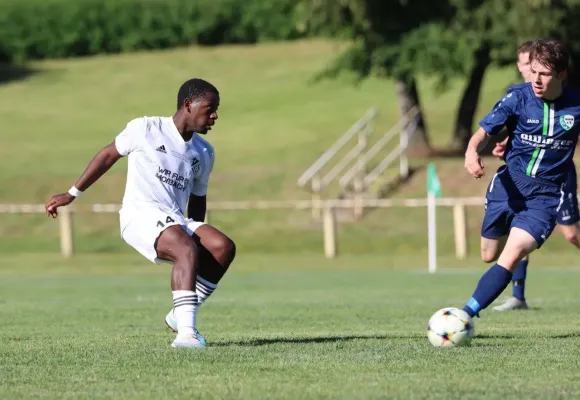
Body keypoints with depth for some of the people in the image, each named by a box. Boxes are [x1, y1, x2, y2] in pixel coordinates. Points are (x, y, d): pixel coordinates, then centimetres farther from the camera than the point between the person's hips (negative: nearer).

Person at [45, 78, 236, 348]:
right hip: (141, 214, -6)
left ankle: (181, 314, -11)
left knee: (223, 247, -21)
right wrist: (72, 194, 14)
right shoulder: (146, 129, 1)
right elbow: (108, 155, 10)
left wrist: (197, 235, 24)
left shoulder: (204, 152, 16)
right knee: (187, 250, -34)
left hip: (177, 222, 6)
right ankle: (186, 332, -42)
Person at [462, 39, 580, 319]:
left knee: (511, 257, -21)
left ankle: (466, 315, -24)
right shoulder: (518, 98, -7)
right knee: (489, 256, 14)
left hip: (546, 194, -2)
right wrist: (472, 151, -33)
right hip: (510, 184, 2)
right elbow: (484, 131, -12)